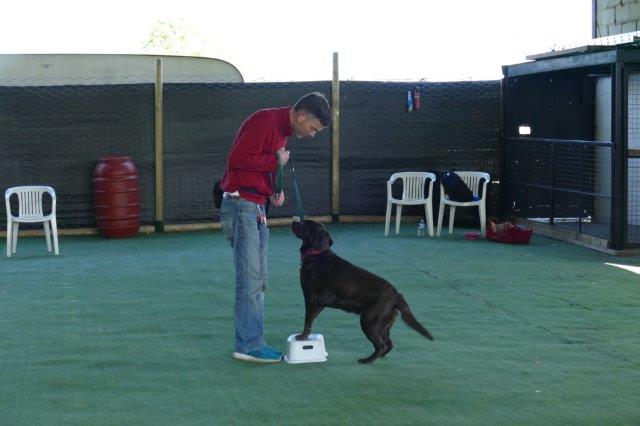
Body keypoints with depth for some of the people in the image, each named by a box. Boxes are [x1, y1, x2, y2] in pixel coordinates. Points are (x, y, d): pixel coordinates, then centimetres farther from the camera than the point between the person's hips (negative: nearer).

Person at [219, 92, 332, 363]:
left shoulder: (283, 129, 15)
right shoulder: (265, 121, -16)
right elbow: (237, 159, -23)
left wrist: (274, 191, 6)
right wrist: (276, 161, -15)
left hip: (257, 207, 10)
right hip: (241, 205, -10)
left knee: (258, 279, 11)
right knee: (250, 278, -9)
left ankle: (251, 342, 16)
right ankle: (248, 346, -4)